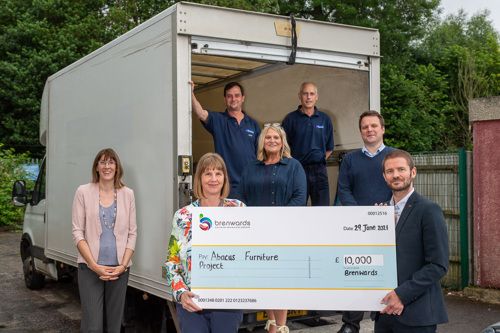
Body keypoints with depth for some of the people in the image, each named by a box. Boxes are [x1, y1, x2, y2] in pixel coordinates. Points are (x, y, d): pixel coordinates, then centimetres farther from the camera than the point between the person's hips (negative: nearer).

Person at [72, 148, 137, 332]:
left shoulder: (127, 194, 7)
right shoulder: (83, 192, 1)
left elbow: (132, 234, 7)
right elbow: (77, 233, -2)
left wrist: (123, 265, -5)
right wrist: (95, 265, -11)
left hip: (119, 269, 2)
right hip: (90, 268, -2)